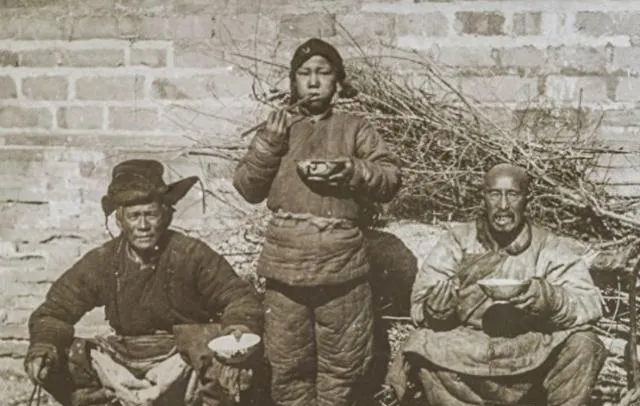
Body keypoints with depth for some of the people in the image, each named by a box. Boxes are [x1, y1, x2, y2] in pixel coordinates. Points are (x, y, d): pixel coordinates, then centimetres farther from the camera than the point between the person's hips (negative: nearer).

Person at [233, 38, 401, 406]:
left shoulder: (355, 128, 8)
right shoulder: (279, 128, 14)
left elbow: (391, 178, 1)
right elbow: (247, 188, 9)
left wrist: (355, 171, -17)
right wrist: (268, 144, -4)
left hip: (341, 267, -1)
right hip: (285, 267, 2)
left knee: (343, 366, 6)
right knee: (288, 365, 9)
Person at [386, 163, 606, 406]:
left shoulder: (553, 249, 5)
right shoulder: (458, 241, 6)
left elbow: (591, 305, -8)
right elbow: (421, 310, -3)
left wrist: (550, 299, -28)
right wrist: (457, 283, -23)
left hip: (531, 366, 0)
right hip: (465, 360, 0)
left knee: (583, 346, -24)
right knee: (420, 345, -25)